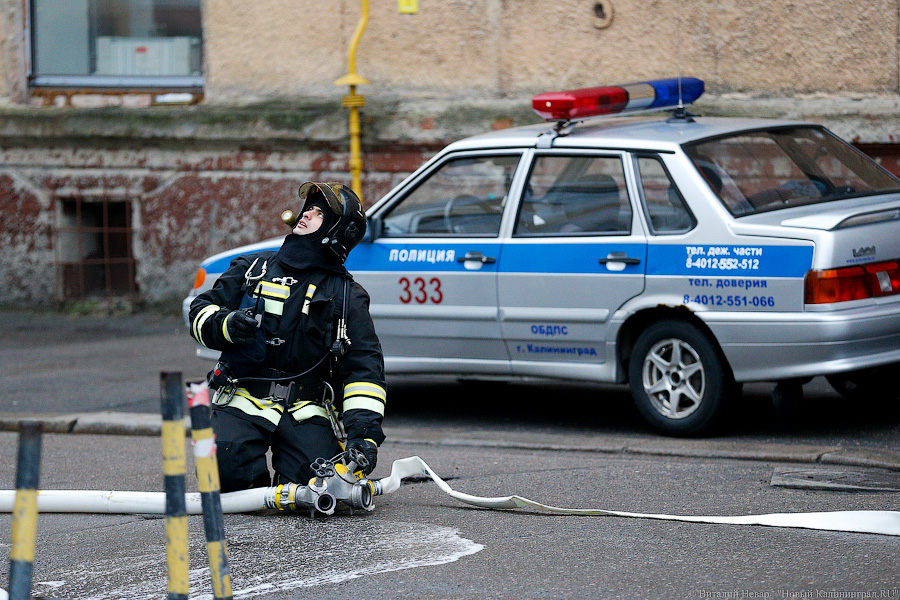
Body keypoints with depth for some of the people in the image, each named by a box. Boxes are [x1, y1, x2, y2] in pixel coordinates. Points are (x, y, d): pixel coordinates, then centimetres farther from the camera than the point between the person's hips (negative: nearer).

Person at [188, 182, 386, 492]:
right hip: (243, 403, 0)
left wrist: (364, 431, -14)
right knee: (226, 467, -27)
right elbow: (201, 311, 14)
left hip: (306, 411, 0)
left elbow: (365, 367, 1)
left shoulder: (347, 296, 8)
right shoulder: (253, 269, 12)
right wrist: (226, 325, -11)